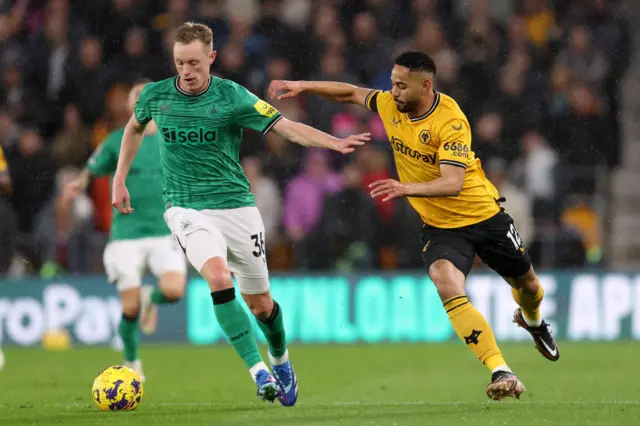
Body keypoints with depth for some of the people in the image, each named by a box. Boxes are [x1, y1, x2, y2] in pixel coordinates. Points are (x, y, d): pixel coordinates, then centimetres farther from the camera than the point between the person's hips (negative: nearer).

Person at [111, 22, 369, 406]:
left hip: (236, 205, 0)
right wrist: (120, 179, 18)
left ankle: (280, 361, 40)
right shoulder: (156, 96, -1)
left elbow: (287, 127, -14)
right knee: (219, 278, -29)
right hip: (187, 208, 0)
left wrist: (334, 142, -29)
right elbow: (135, 128, 21)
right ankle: (259, 371, -27)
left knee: (260, 303, 9)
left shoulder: (232, 97, -8)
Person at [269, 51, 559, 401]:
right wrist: (303, 86, 2)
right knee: (448, 287, -27)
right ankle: (500, 372, -29)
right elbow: (353, 93, 11)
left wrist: (407, 188, -48)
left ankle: (532, 320, 58)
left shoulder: (450, 121, -26)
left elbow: (453, 183, -35)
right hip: (439, 225, 3)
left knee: (526, 283, 18)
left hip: (485, 215, -3)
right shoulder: (391, 105, -8)